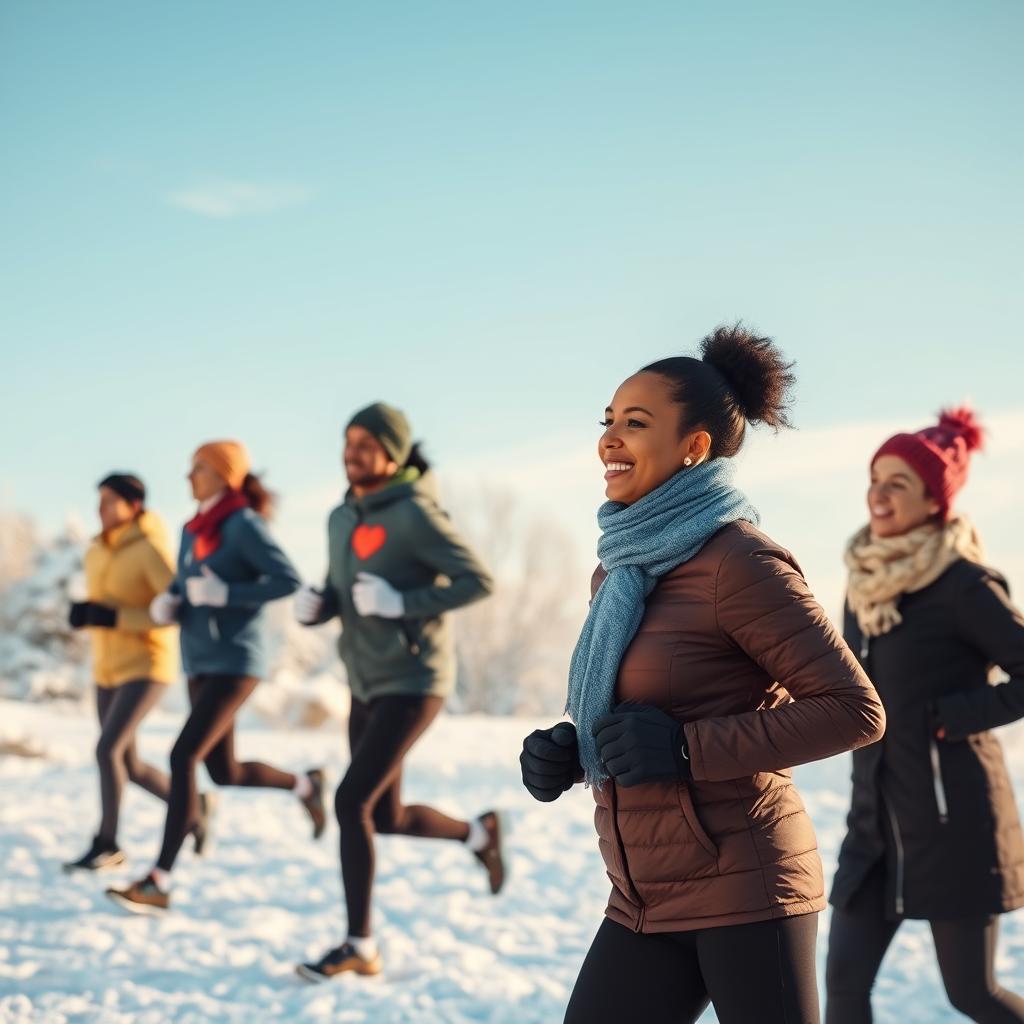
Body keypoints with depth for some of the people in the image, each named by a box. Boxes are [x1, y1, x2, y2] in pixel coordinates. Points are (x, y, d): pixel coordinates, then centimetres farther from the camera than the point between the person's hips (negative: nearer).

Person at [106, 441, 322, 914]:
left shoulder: (244, 524, -11)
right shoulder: (192, 529, 11)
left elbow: (289, 581, -17)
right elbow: (182, 587, 21)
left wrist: (225, 594, -23)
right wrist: (165, 604, -2)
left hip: (235, 660, -8)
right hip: (200, 661, 8)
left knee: (183, 757, -17)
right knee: (224, 772, 13)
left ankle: (159, 882, -15)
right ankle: (304, 785, 40)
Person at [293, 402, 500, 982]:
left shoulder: (414, 513, -15)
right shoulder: (343, 519, 8)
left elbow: (479, 581, -18)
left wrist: (403, 604, -24)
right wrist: (314, 606, -4)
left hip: (413, 683, -8)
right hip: (368, 684, 8)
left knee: (351, 802, -13)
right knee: (387, 818, 13)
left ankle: (360, 947, -2)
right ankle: (478, 833, 40)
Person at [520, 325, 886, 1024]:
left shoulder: (739, 560, -13)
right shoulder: (620, 570, 11)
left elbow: (855, 711, -16)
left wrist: (686, 749, -20)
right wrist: (567, 755, 2)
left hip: (743, 890, -8)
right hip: (645, 903, 8)